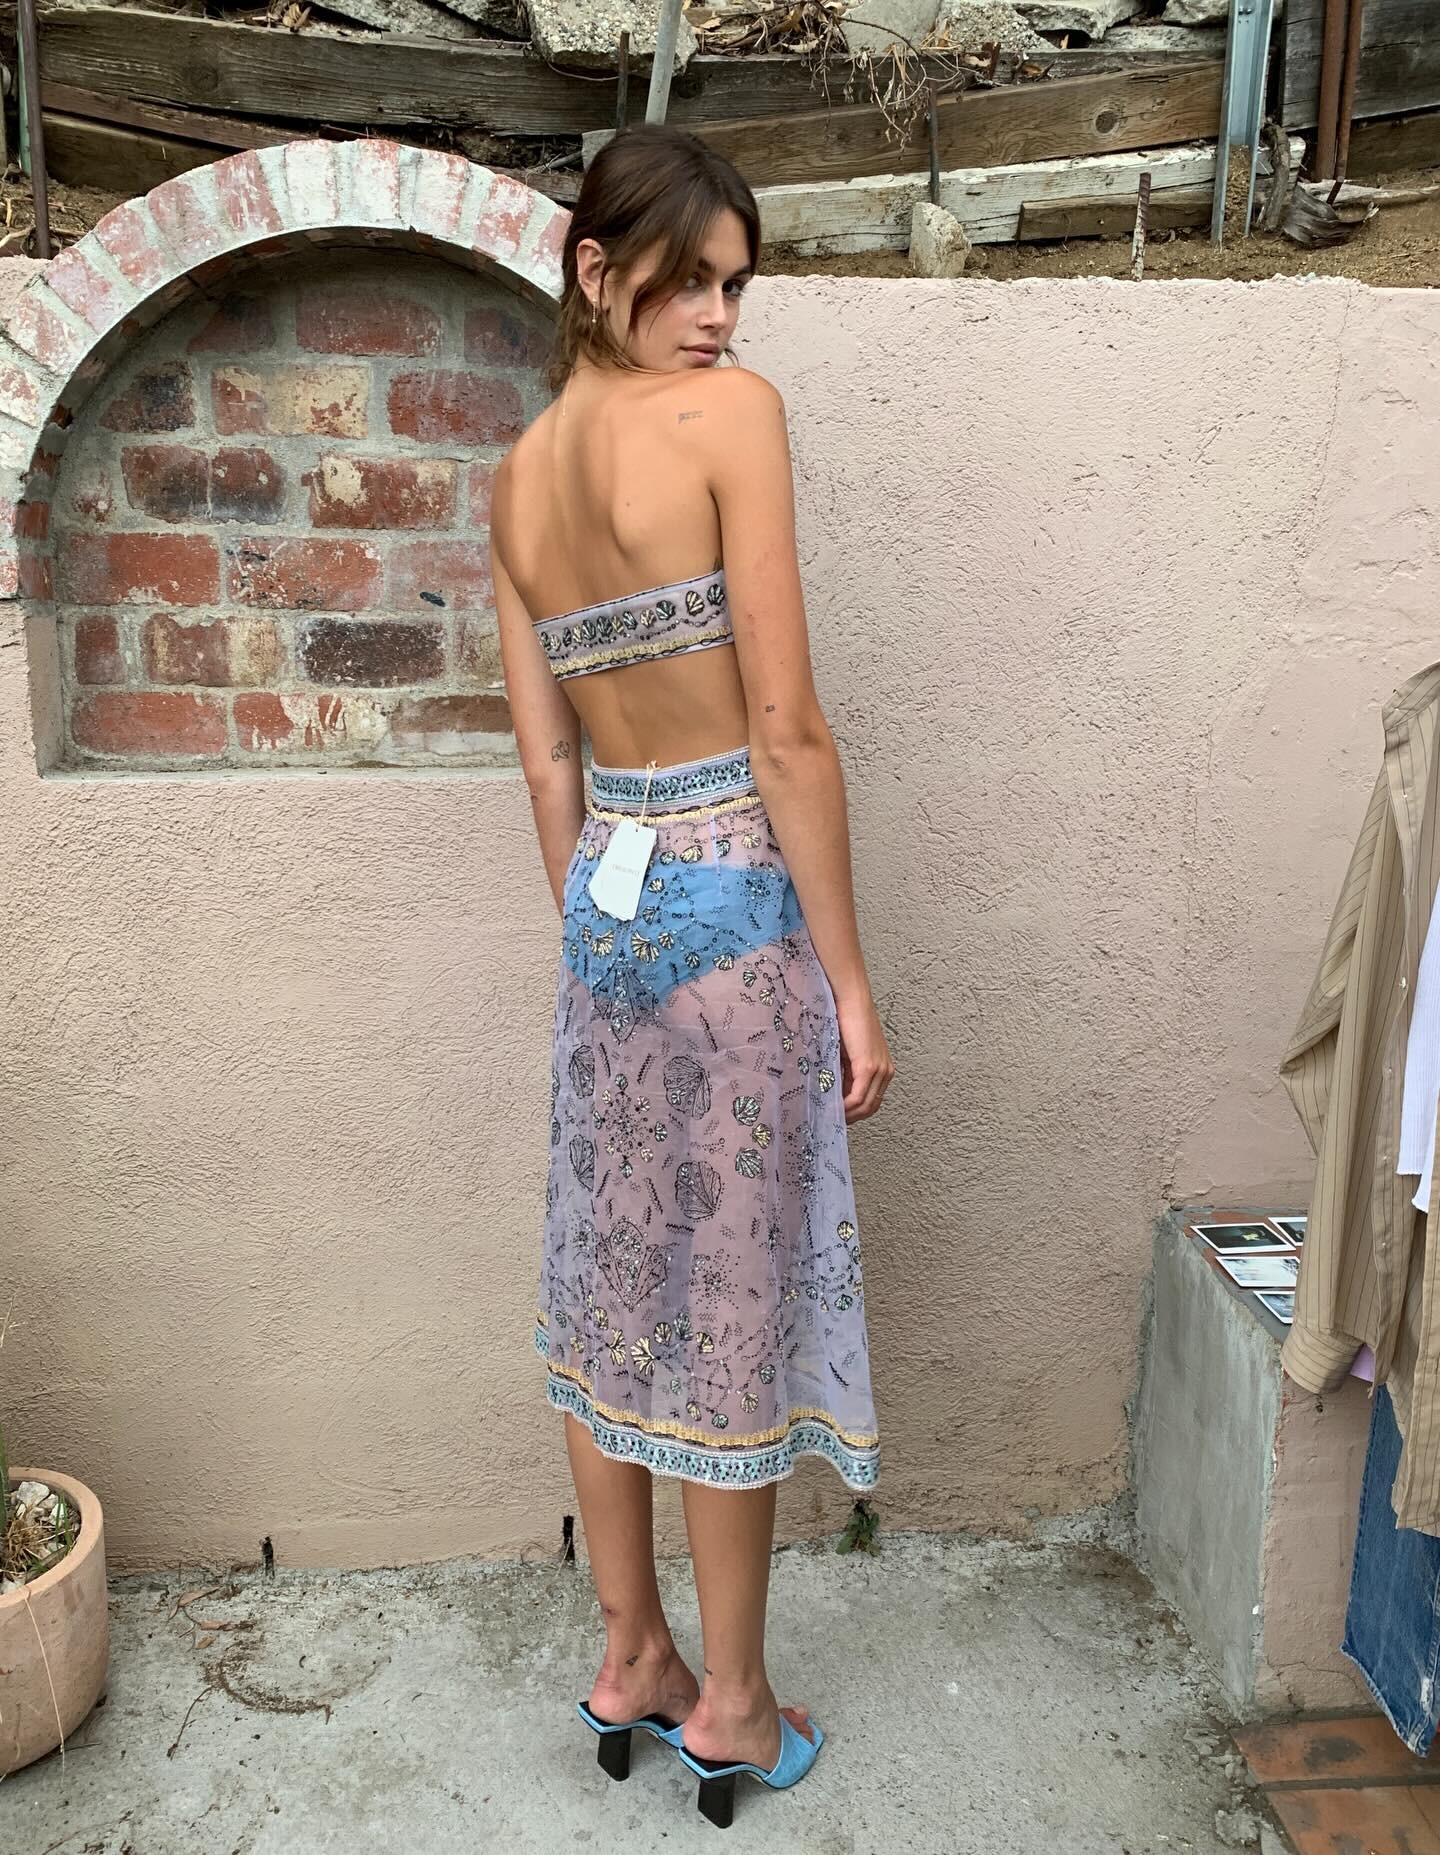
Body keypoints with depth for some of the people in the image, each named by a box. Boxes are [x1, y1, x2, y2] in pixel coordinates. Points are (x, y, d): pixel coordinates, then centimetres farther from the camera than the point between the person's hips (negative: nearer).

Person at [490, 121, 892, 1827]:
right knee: (736, 1308, 7)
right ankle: (729, 1707, 27)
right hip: (737, 905, -6)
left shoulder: (516, 475, 9)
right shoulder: (730, 414, -11)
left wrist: (599, 931, 17)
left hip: (604, 904, 7)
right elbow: (785, 727, -17)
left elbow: (546, 760, 9)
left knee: (611, 1294, 16)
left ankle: (625, 1661, 35)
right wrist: (850, 981, -11)